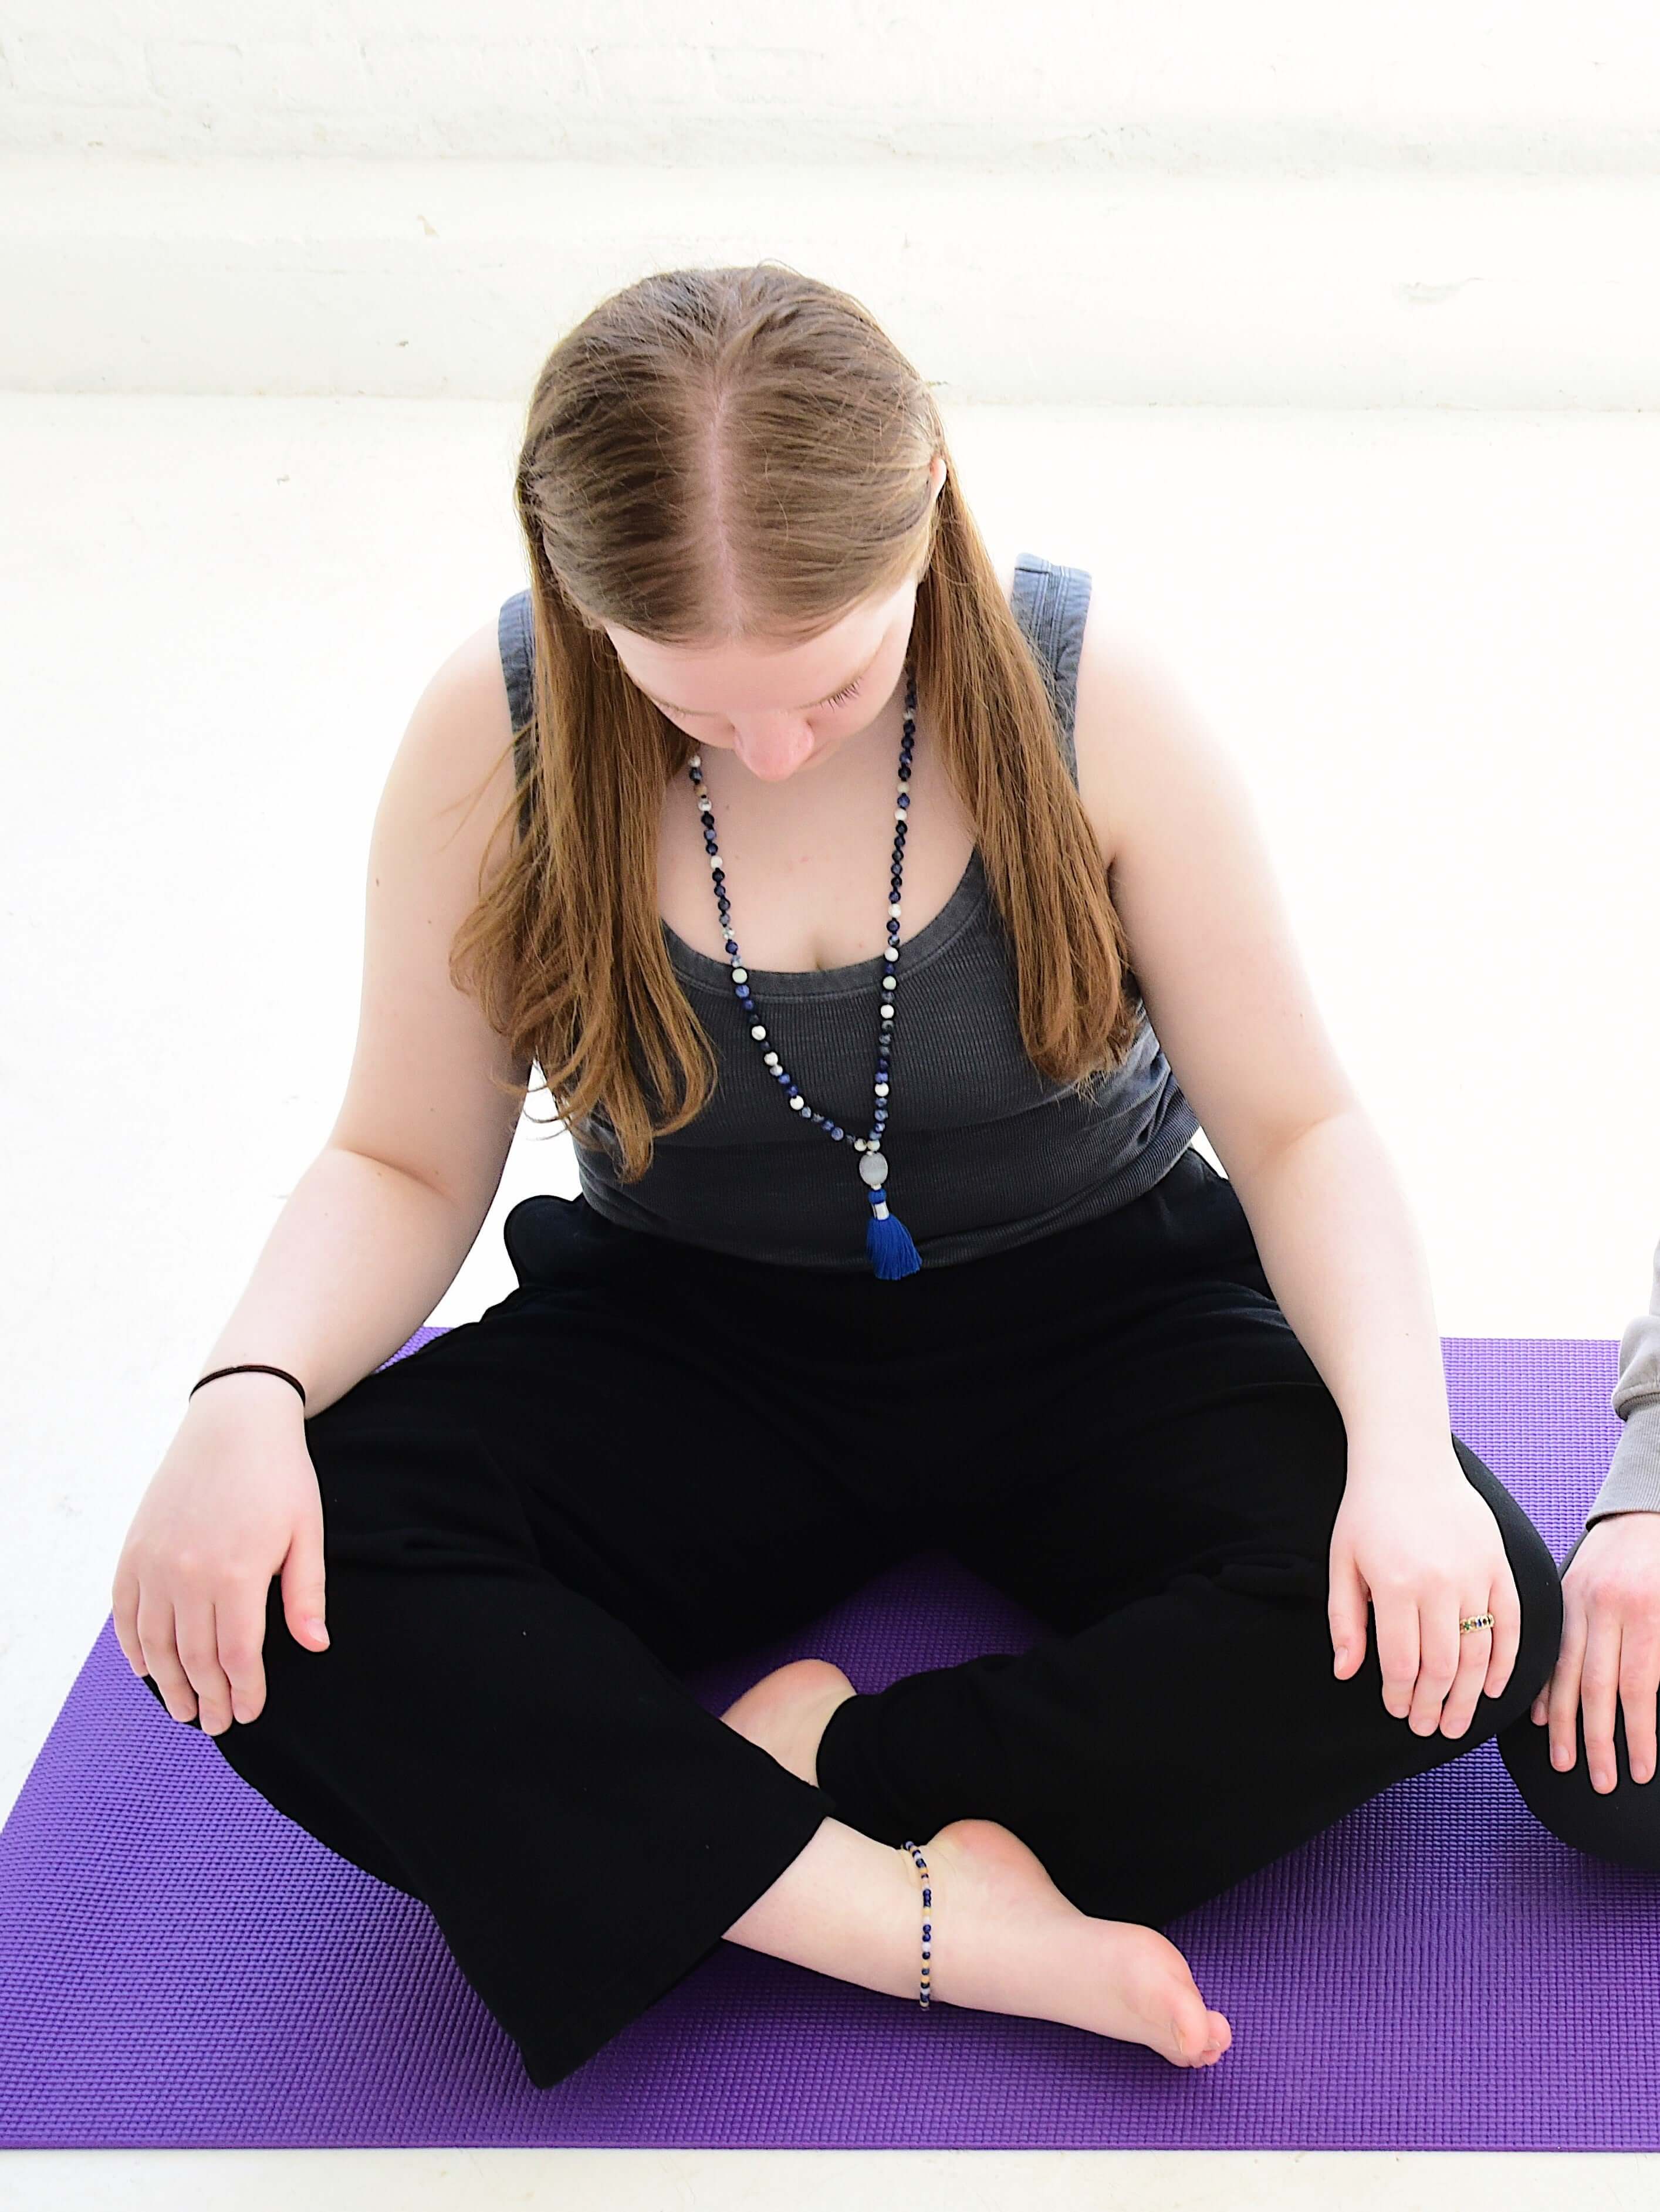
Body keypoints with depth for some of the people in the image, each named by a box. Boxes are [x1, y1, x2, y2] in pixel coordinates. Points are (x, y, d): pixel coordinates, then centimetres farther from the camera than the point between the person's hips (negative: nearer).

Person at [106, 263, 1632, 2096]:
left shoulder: (1083, 700, -15)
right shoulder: (491, 737, -13)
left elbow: (1295, 1125, -9)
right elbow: (404, 1160, -5)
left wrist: (1404, 1446, -26)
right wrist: (245, 1392, -25)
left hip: (1085, 1323, 0)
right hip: (690, 1343, 1)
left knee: (1457, 1619, -28)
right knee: (262, 1608, -27)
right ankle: (931, 1920, -31)